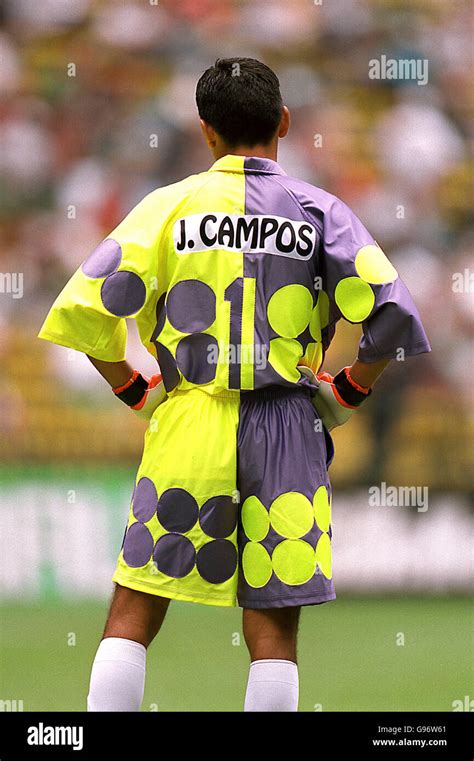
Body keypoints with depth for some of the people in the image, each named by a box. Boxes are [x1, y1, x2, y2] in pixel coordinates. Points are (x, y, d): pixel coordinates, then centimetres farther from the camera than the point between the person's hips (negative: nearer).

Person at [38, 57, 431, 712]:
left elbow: (85, 308, -4)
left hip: (188, 429, 0)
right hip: (288, 432, 0)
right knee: (273, 629, 2)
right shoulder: (319, 212, 3)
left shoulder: (172, 204, 3)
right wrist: (346, 396, 8)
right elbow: (391, 318, -6)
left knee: (133, 616, 6)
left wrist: (136, 393, 7)